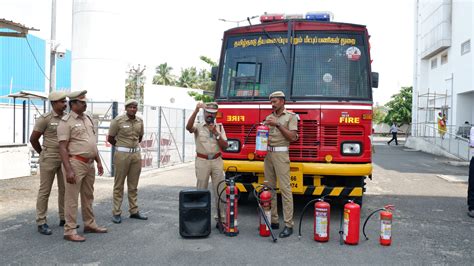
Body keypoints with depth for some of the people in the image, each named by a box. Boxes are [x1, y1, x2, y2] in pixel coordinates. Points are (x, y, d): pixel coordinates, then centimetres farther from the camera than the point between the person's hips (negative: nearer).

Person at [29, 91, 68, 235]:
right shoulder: (45, 118, -10)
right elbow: (33, 139, -4)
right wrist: (43, 153, 5)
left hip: (65, 158, 5)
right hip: (49, 158, -5)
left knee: (64, 189, 11)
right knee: (45, 191, 2)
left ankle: (64, 218, 23)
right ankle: (41, 222, 9)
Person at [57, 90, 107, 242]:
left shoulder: (88, 119, 13)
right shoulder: (66, 121, -10)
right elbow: (62, 147, -15)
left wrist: (98, 161, 14)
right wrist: (68, 169, -22)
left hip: (89, 164, 8)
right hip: (75, 163, -8)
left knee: (88, 196, 17)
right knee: (72, 198, -2)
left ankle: (89, 224, 29)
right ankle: (70, 231, 6)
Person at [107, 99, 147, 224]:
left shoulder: (140, 121, 7)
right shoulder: (118, 120, -7)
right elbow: (110, 138, -1)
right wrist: (122, 146, 9)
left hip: (136, 154, 5)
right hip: (122, 154, -5)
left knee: (133, 185, 11)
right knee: (119, 185, 1)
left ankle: (134, 211, 19)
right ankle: (116, 213, 8)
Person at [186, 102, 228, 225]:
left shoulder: (219, 127, 9)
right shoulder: (198, 126, 2)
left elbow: (225, 146, 2)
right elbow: (188, 127, -23)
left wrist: (216, 133, -10)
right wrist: (196, 110, -31)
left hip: (217, 160, 2)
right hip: (202, 161, -2)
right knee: (201, 189, 3)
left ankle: (221, 215, 9)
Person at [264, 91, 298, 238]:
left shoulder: (291, 116, 2)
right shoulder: (269, 117, 18)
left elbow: (292, 137, -8)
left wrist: (278, 125, -13)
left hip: (281, 154, -6)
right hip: (268, 154, 6)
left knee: (285, 188, -8)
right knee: (269, 187, 6)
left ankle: (288, 224, -6)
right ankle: (273, 220, 14)